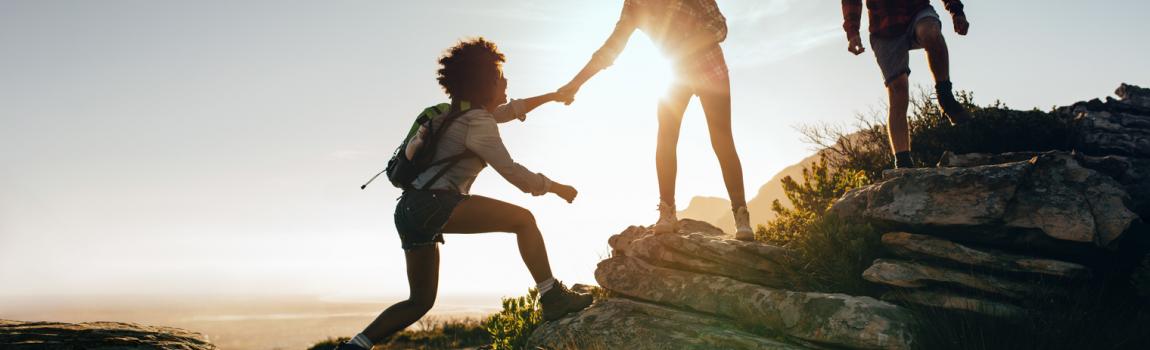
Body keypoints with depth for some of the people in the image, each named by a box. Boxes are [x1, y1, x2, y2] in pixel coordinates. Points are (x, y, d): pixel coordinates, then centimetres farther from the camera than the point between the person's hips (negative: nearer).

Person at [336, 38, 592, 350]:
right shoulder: (478, 122, -5)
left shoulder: (464, 112, 23)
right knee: (523, 219, -10)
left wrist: (550, 96, 45)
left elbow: (511, 110, 40)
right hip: (433, 204, -10)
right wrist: (555, 187, 5)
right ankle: (552, 297, -14)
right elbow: (512, 172, -7)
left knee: (421, 301, 15)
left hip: (411, 210, 10)